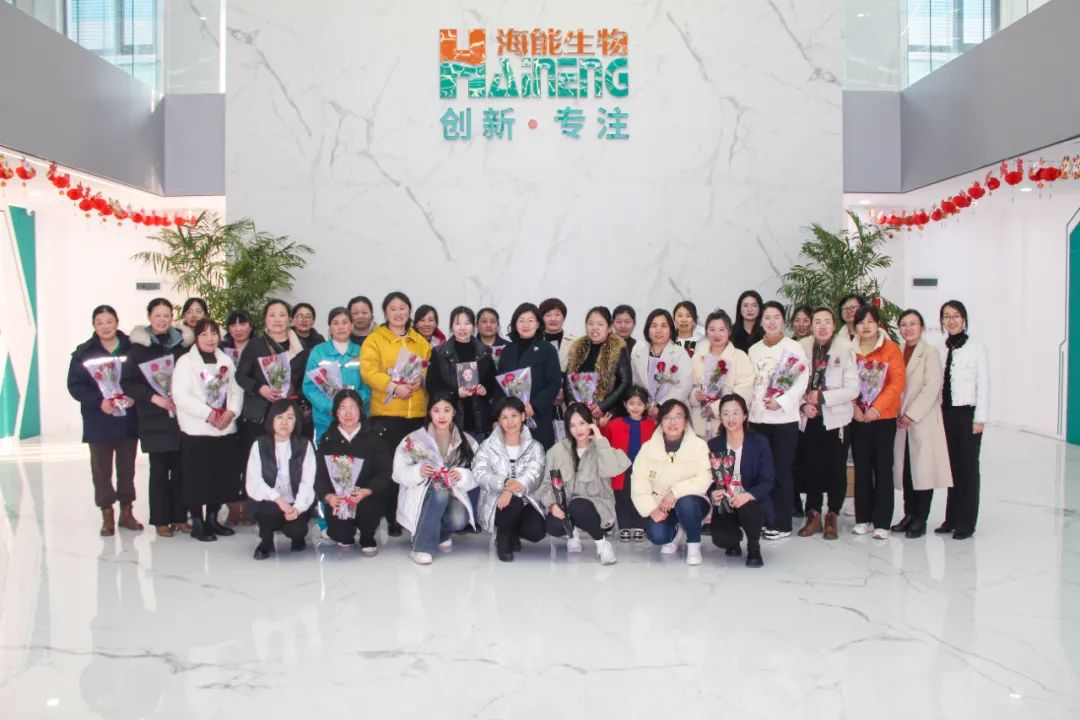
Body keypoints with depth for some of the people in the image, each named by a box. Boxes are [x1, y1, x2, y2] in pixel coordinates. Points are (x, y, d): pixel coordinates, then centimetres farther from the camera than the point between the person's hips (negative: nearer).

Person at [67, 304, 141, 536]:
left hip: (128, 419, 1)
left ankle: (127, 512, 22)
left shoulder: (132, 349, -1)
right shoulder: (84, 352, -1)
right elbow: (75, 385, -4)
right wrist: (98, 401, -17)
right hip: (98, 421, 0)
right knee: (101, 469, 4)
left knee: (127, 467, 10)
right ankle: (107, 515, 14)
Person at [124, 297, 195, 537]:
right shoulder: (139, 346, 0)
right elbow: (128, 382, -1)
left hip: (182, 416, 2)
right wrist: (153, 397, -13)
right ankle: (161, 519, 11)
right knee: (159, 469, 2)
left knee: (181, 467, 4)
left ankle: (180, 517, 15)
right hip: (155, 418, -2)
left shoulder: (183, 343, 6)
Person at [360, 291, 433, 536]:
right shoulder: (374, 340, 3)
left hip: (417, 412, 3)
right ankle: (392, 519, 7)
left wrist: (421, 380, -11)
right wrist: (393, 386, -21)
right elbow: (368, 372, -9)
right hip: (386, 412, -3)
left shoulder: (421, 341, 16)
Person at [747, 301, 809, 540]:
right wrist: (749, 405, 0)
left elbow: (802, 381, -9)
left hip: (784, 418, -4)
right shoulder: (753, 350, 13)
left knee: (782, 471, -1)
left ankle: (782, 524, 6)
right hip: (757, 417, 4)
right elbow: (749, 382, 14)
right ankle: (763, 519, 16)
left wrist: (781, 402, -17)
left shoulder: (793, 348, -2)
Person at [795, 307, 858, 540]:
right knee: (810, 468, 7)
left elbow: (853, 389, -10)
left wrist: (822, 397, -15)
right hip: (809, 419, 2)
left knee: (836, 470, 4)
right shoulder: (801, 348, 2)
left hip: (835, 419, -2)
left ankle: (833, 517, 19)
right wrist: (803, 404, -11)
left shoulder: (845, 351, -7)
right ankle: (814, 516, 21)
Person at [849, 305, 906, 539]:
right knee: (861, 469, 8)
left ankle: (882, 523, 4)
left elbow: (897, 383, -8)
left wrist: (877, 408, -17)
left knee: (883, 469, 0)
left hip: (884, 418, -2)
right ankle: (863, 519, 16)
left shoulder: (891, 349, -2)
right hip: (858, 419, 3)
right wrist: (853, 407, -12)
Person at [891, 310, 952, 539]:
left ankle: (920, 521, 5)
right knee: (905, 470, 9)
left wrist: (912, 415, -16)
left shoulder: (930, 352, -5)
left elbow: (932, 387, -13)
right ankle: (910, 515, 19)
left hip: (923, 421, -5)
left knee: (923, 470, -2)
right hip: (901, 421, 6)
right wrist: (898, 415, -1)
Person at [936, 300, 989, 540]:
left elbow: (983, 385, -5)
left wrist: (980, 418, -9)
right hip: (945, 413, 4)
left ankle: (966, 523, 7)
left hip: (967, 413, -4)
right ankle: (951, 519, 18)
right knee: (951, 466, 10)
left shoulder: (977, 348, -4)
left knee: (968, 467, 2)